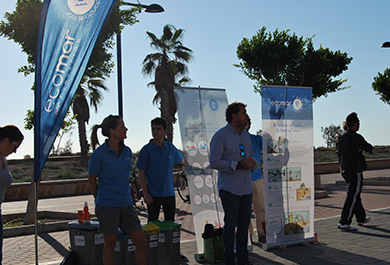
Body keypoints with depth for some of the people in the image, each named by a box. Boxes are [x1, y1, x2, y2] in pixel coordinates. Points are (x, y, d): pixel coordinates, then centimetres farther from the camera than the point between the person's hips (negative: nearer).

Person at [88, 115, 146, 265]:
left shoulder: (127, 151, 8)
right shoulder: (99, 154, -9)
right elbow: (92, 179, 2)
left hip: (126, 203, 5)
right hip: (107, 205, -5)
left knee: (141, 241, 3)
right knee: (110, 244, 3)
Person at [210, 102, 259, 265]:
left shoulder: (246, 134, 13)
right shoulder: (220, 136, -10)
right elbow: (214, 162, -15)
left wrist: (252, 162, -4)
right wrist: (238, 165, -20)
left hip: (246, 187, 7)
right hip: (229, 188, -7)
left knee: (244, 223, 12)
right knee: (230, 224, -3)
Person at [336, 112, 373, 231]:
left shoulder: (341, 137, 7)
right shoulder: (355, 137, -17)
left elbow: (339, 153, 17)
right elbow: (369, 149, -6)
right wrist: (369, 147, 16)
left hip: (345, 171, 9)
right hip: (355, 171, -9)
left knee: (355, 195, 20)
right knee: (353, 197, -6)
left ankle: (361, 218, 33)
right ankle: (344, 222, -9)